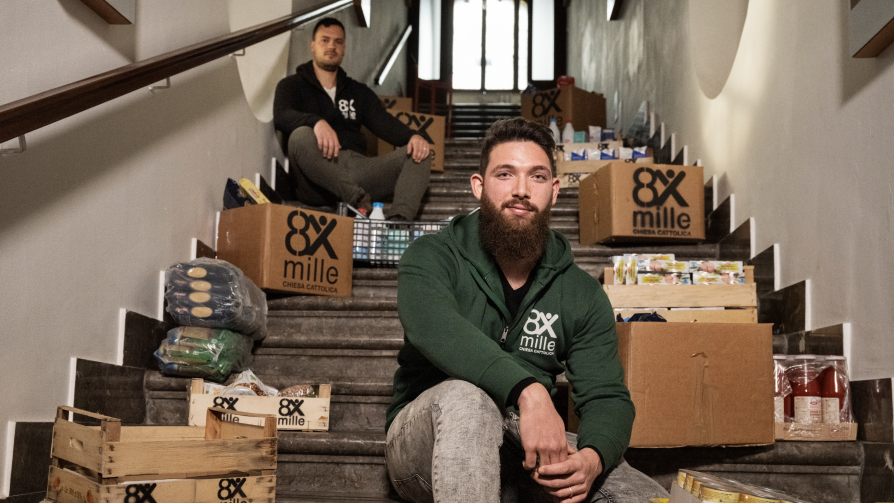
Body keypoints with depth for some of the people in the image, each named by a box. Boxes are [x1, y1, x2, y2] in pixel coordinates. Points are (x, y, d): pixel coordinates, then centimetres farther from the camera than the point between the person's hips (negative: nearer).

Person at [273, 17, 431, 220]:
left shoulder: (359, 92, 28)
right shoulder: (291, 85, 16)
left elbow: (384, 123, 12)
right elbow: (281, 116, -7)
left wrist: (412, 136, -13)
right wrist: (317, 122, -30)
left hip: (357, 166, 4)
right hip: (318, 178, -4)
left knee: (419, 153, -16)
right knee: (301, 136, -35)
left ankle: (399, 218, -45)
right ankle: (359, 201, -44)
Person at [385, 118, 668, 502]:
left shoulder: (582, 294, 6)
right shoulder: (431, 258, -5)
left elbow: (607, 398, -1)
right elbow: (433, 326, -27)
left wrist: (592, 457, -26)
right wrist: (528, 390, -42)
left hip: (525, 451, 3)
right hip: (425, 442, -3)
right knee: (465, 395, -36)